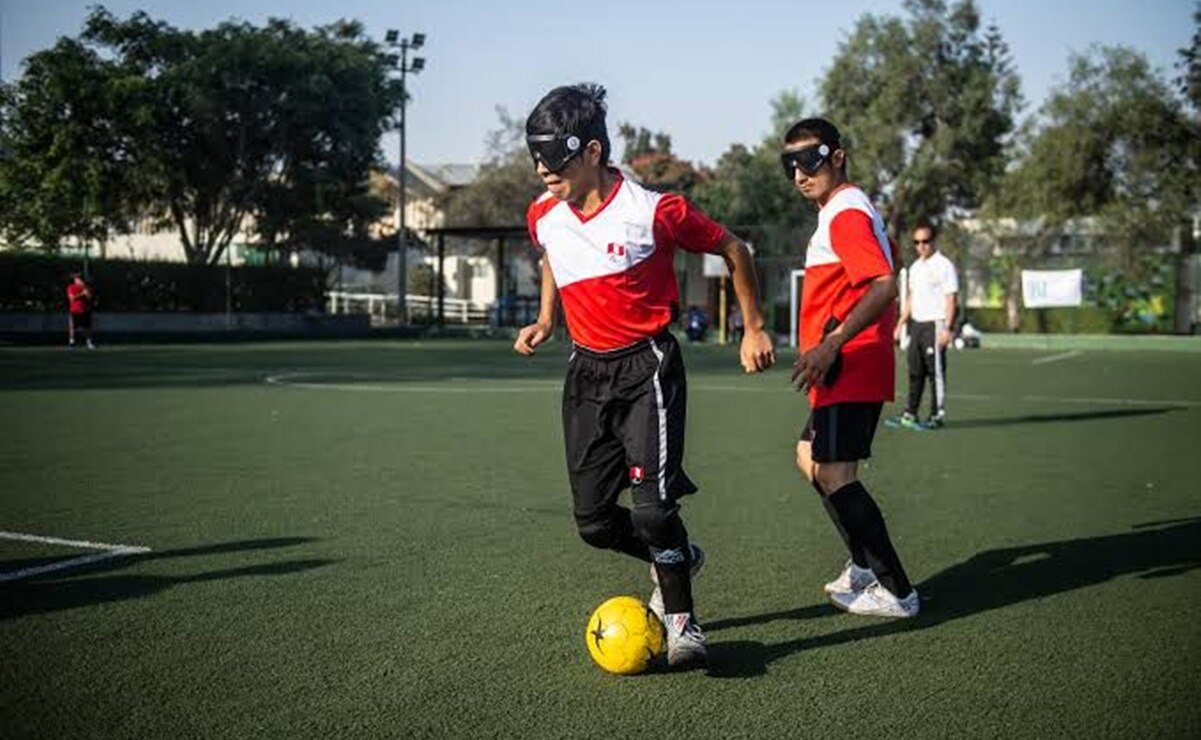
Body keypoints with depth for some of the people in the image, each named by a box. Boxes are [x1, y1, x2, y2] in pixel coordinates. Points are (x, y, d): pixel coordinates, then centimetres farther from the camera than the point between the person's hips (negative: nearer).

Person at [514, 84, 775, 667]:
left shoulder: (654, 212, -16)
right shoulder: (543, 218, 0)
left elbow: (732, 250, -1)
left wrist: (754, 329, 2)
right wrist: (544, 322, 12)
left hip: (647, 367, -6)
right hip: (586, 372, 6)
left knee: (652, 506, -17)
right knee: (593, 521, 7)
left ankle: (681, 622, 6)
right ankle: (677, 559, 36)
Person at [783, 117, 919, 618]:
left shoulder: (845, 214, -15)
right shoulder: (845, 210, 17)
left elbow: (884, 287, -27)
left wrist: (833, 343, -36)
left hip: (850, 370, -11)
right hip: (848, 370, 11)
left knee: (834, 475, -11)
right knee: (811, 458, 21)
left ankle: (896, 592, -4)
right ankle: (866, 566, 29)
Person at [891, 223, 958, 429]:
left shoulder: (944, 266, -6)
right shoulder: (915, 267, 16)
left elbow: (951, 299, -10)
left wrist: (947, 328, -17)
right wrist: (901, 324, 19)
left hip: (934, 324, -7)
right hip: (916, 324, 7)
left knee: (936, 371, -4)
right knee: (915, 372, 8)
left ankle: (938, 415, 2)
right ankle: (910, 414, 12)